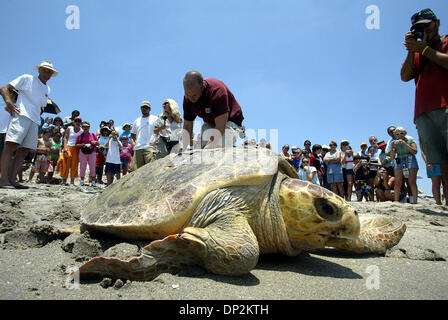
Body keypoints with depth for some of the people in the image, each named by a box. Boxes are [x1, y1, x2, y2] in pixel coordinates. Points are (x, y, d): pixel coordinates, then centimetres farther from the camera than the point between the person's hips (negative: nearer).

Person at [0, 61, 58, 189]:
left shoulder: (47, 89, 25)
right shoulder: (27, 78, 9)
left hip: (35, 121, 7)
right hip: (21, 115, -6)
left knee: (24, 150, -1)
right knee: (11, 145, -17)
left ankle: (12, 179, -2)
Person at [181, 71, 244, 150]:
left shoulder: (217, 91, -32)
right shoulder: (188, 98, -12)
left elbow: (220, 128, -36)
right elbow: (187, 126, -7)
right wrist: (184, 148, -24)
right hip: (209, 124, 6)